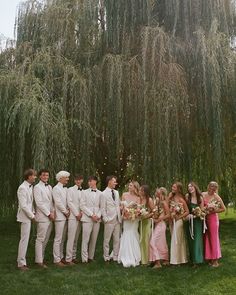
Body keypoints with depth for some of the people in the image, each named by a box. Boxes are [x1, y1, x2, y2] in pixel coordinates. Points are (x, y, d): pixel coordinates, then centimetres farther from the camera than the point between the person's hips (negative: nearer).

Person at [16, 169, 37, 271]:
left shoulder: (30, 186, 8)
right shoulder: (22, 188, -18)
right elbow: (23, 206, -20)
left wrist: (33, 213, 6)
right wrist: (32, 216, -13)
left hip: (29, 216, 9)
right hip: (25, 217, -9)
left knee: (25, 239, 15)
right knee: (24, 239, -2)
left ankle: (21, 261, 26)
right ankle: (21, 263, 8)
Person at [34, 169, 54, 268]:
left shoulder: (49, 187, 16)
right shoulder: (37, 187, -5)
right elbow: (39, 203, -11)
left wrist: (53, 212, 2)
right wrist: (49, 214, -11)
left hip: (50, 217, 7)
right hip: (43, 217, -7)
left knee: (46, 239, 11)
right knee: (40, 239, -4)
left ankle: (41, 257, 19)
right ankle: (39, 260, 1)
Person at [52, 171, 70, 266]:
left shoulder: (65, 189, 13)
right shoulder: (56, 188, -9)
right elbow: (58, 203, -14)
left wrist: (68, 211, 0)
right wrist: (66, 212, -8)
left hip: (65, 216, 7)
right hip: (60, 216, -7)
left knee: (62, 239, 13)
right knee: (58, 239, -3)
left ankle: (61, 257, 22)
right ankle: (56, 259, 3)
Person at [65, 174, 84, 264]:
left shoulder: (83, 191, 13)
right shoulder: (70, 190, 0)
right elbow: (69, 203, -6)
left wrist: (82, 213, -6)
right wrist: (77, 214, -8)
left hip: (80, 216, 5)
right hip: (73, 216, -5)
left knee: (76, 238, 8)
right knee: (71, 238, -7)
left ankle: (74, 256, 15)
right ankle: (68, 258, -3)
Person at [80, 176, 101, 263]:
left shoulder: (100, 193, 7)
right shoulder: (85, 192, 3)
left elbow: (101, 206, 7)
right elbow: (82, 205, -3)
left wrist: (98, 215, -8)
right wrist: (91, 215, -10)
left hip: (97, 219, 2)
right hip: (87, 219, -2)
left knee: (94, 240, 7)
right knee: (85, 239, -3)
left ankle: (91, 257, 17)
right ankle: (84, 259, 3)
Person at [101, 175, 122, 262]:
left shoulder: (116, 192, 12)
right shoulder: (104, 194, -7)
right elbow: (103, 209, -8)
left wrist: (120, 217, 9)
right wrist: (106, 219, -12)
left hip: (117, 220, 6)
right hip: (109, 220, -6)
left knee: (117, 239, 10)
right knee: (107, 240, 5)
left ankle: (115, 257, 20)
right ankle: (106, 257, 16)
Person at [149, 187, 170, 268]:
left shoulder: (164, 202, -12)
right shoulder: (157, 201, 10)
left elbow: (168, 215, -14)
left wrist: (158, 219, -15)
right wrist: (153, 217, -3)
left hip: (161, 224, -8)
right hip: (157, 224, 8)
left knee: (154, 242, -10)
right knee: (161, 242, 15)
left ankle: (157, 262, -6)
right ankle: (166, 260, 25)